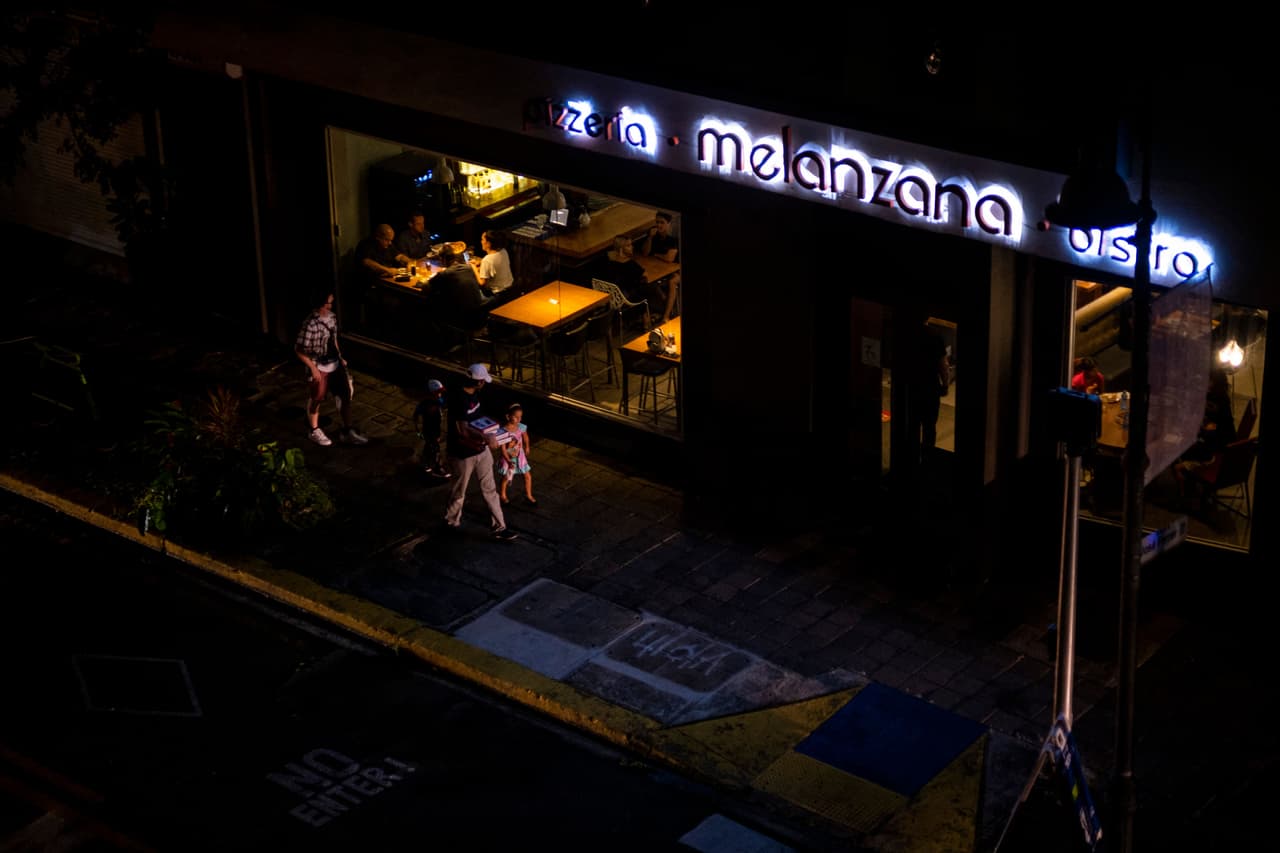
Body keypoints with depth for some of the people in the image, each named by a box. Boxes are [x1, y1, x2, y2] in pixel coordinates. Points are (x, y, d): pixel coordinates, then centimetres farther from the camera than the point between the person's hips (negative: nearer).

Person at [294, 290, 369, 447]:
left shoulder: (332, 317, -4)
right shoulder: (310, 323, -26)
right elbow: (299, 350, -21)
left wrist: (340, 357, 11)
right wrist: (313, 368, -20)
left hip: (335, 364, 6)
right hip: (320, 367, -6)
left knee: (345, 394, 11)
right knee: (317, 398, 13)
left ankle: (347, 431, 25)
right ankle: (314, 431, 35)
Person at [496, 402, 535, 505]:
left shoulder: (521, 427, -14)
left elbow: (525, 438, 9)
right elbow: (502, 448, -25)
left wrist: (527, 448, 24)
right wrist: (509, 461, -30)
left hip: (519, 456, 4)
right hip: (507, 458, -4)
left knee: (528, 476, 8)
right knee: (506, 478, 14)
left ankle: (529, 496, 30)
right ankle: (502, 495, 41)